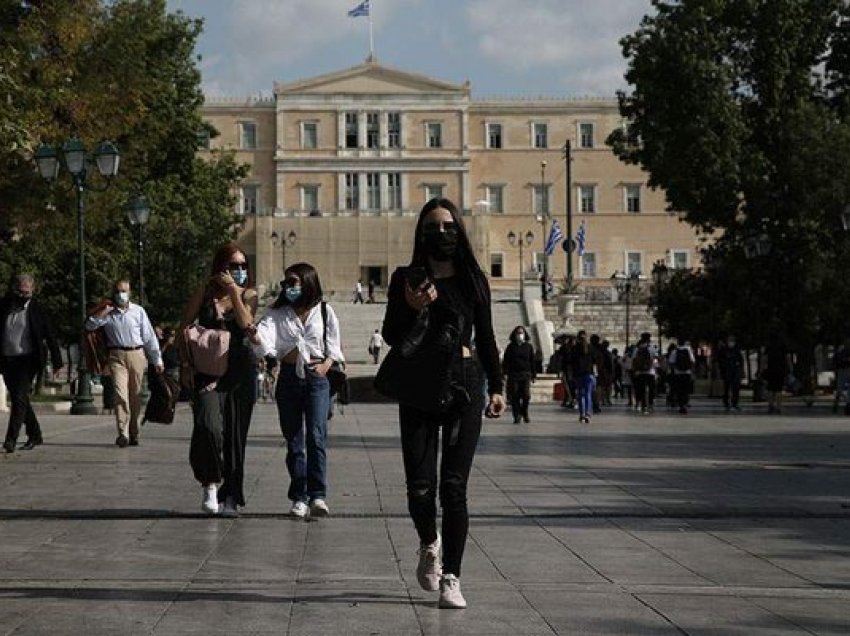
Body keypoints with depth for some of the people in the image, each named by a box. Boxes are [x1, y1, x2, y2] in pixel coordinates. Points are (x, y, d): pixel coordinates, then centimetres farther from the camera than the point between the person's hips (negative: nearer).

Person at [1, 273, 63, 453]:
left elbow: (50, 336, 0)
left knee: (20, 398, -15)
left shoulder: (37, 309, -2)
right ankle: (35, 435, 26)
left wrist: (57, 361, -2)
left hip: (27, 359, -5)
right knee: (18, 399, 12)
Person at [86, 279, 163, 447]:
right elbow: (90, 325, -4)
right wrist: (104, 310, -9)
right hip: (117, 356, -1)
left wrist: (157, 360, 7)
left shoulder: (138, 311, 8)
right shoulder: (107, 313, 8)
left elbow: (149, 337, 9)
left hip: (136, 355, 1)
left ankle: (134, 434, 17)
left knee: (135, 396, 6)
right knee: (120, 393, -16)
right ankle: (122, 433, -22)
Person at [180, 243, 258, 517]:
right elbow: (184, 328, 6)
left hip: (239, 370, 1)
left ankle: (230, 497, 12)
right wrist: (185, 364, -3)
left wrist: (234, 291, -12)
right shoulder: (205, 292, 6)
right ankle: (210, 484, -5)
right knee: (209, 426, -22)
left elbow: (246, 324, -11)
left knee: (235, 433, 2)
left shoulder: (248, 294, 7)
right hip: (207, 370, -1)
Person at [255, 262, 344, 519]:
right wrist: (254, 335, -32)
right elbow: (264, 331, -10)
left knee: (316, 436, -14)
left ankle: (318, 495, -17)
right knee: (294, 440, 3)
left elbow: (334, 346, 12)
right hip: (289, 377, 2)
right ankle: (299, 498, 7)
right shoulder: (278, 313, 9)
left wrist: (326, 364, -7)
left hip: (316, 377, -2)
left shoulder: (324, 311, 7)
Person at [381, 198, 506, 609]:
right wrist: (411, 310, -16)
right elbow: (391, 336, 2)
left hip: (464, 384, 0)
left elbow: (485, 338, 14)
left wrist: (496, 387, 9)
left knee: (454, 486, -6)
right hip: (418, 386, 0)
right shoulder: (406, 279, 4)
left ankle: (451, 578, -3)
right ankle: (429, 544, 30)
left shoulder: (473, 279, 8)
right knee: (420, 486, -2)